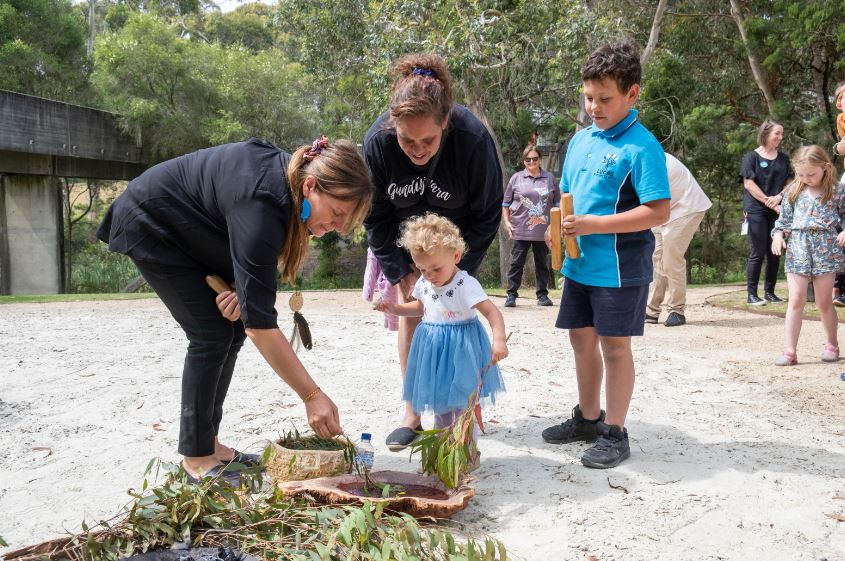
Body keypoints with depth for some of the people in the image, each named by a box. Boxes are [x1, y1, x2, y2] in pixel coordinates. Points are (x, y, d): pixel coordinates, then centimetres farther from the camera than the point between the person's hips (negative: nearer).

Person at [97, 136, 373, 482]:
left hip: (188, 231, 9)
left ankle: (208, 441, 11)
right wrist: (312, 396, -36)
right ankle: (196, 457, -4)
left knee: (233, 328, 2)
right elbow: (260, 324, -39)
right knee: (212, 334, -14)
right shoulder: (259, 206, -39)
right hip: (151, 226, -9)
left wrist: (240, 289, -19)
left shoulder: (288, 177, -14)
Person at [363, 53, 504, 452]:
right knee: (411, 313, -1)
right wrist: (402, 273, -15)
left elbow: (486, 217, -18)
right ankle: (413, 412, 9)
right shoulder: (377, 141, -28)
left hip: (457, 237, -1)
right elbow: (375, 217, -13)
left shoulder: (474, 139, -32)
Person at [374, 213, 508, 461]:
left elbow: (492, 312, -26)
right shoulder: (424, 283, 1)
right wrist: (394, 308, 6)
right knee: (439, 404, 17)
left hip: (459, 350, -7)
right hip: (433, 349, 7)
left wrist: (499, 339, -42)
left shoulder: (466, 285, -21)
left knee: (460, 404, -1)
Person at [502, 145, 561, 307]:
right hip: (520, 230, -1)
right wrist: (507, 222, -2)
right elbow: (506, 203, 8)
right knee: (517, 263, 1)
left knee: (542, 263, 9)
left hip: (543, 230, 2)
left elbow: (557, 203, 13)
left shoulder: (549, 178, 7)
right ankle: (511, 294, 7)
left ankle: (542, 295, 17)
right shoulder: (516, 178, 4)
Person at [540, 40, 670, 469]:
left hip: (619, 268, -7)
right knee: (582, 339, 15)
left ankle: (614, 434, 16)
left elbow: (658, 211, -20)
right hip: (579, 264, 7)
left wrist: (593, 225, -23)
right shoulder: (581, 139, 8)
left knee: (614, 345, 2)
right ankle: (587, 418, 33)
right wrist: (562, 226, -2)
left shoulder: (641, 146, -14)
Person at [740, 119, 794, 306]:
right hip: (756, 210, -5)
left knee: (774, 252, 5)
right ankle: (752, 294, -2)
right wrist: (769, 202, -12)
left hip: (778, 210, 5)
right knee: (758, 252, -6)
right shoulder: (752, 157, -1)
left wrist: (779, 196, -10)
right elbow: (748, 184, -8)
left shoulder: (783, 158, 14)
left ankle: (770, 292, 14)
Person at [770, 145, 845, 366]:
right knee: (796, 300, -4)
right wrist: (778, 234, -5)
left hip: (826, 250, -1)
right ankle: (790, 351, -1)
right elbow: (784, 218, 12)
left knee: (823, 302, 7)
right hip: (797, 250, 2)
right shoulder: (793, 191, 6)